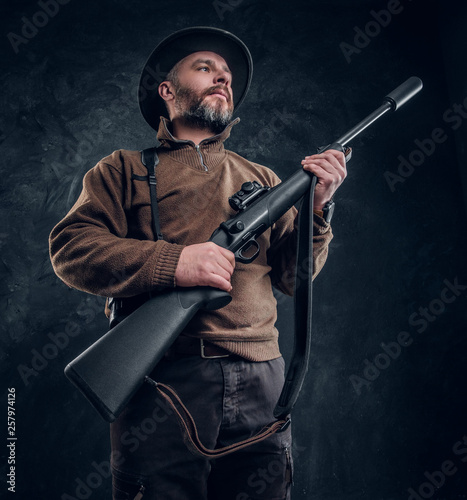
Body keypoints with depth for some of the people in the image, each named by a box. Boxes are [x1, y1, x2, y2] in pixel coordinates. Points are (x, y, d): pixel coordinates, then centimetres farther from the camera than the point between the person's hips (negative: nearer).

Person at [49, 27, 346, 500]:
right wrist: (172, 263, -18)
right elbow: (69, 248, -4)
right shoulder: (126, 169, 10)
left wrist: (315, 207, -4)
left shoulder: (262, 179, 19)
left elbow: (293, 277, 13)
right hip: (163, 375, -3)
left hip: (260, 380, 4)